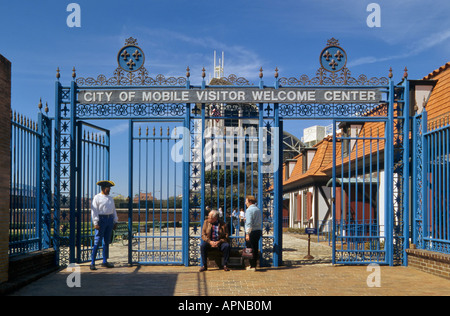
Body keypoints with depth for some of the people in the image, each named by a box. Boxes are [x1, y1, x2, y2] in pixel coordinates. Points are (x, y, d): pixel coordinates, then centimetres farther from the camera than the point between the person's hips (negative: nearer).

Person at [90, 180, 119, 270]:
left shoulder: (110, 198, 17)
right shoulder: (97, 198, -3)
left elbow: (114, 210, 21)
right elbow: (94, 211, -9)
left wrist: (115, 221, 14)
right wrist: (95, 223, -16)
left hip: (110, 220, 6)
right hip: (101, 219, -6)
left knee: (107, 242, 9)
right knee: (97, 242, -9)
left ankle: (105, 262, 15)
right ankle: (92, 263, -6)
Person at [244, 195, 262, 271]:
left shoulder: (249, 210, -11)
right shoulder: (258, 210, 14)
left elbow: (249, 223, -18)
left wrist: (247, 233, -20)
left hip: (252, 231, -8)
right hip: (258, 230, 8)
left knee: (250, 248, -1)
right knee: (255, 249, 13)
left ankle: (252, 266, 0)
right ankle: (254, 265, 18)